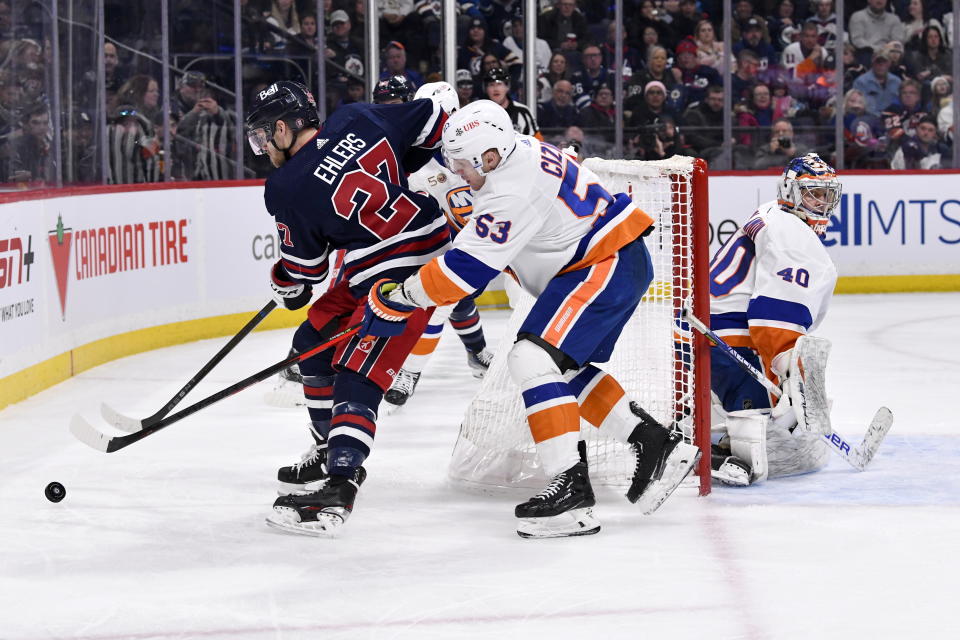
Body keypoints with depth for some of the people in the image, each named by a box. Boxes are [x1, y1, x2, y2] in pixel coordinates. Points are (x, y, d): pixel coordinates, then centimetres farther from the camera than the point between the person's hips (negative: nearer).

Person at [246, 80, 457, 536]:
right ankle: (331, 452, 28)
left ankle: (335, 492, -27)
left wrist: (286, 288, 20)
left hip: (406, 277, -9)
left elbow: (302, 266, -2)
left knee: (357, 377, -17)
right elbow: (437, 122, 4)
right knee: (314, 344, 18)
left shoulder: (288, 189, -15)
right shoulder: (358, 119, -1)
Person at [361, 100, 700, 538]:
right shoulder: (522, 150, 4)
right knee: (564, 370, 16)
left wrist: (398, 296, -17)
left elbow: (466, 269, -24)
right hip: (606, 260, 11)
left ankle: (571, 491, -24)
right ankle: (656, 446, 18)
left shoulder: (513, 191, -25)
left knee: (534, 358, -19)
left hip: (608, 265, -11)